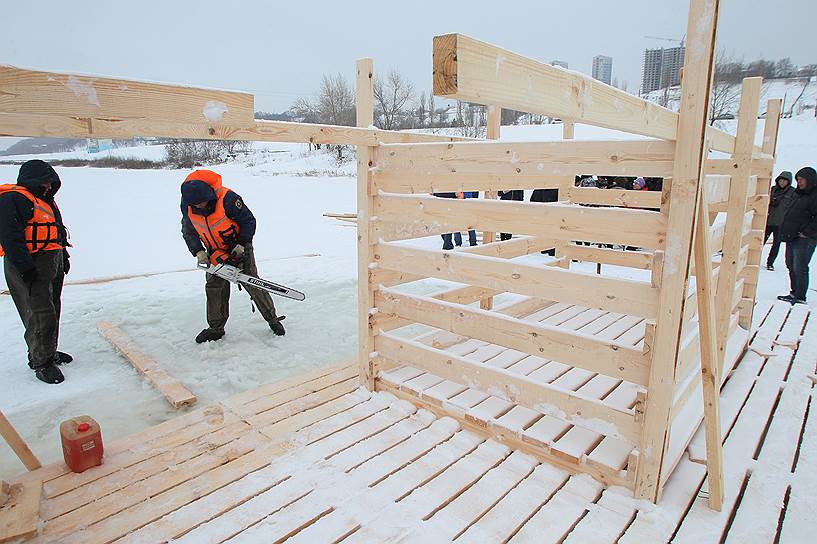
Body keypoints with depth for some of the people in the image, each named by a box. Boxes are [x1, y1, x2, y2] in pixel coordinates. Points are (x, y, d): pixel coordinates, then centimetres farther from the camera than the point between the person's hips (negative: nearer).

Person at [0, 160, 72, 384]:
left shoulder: (45, 200, 18)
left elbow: (57, 231, 27)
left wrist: (64, 256, 25)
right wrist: (26, 268, -23)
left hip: (52, 265, 10)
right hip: (29, 268, -10)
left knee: (52, 310, 17)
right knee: (41, 314, -9)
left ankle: (49, 352, 31)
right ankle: (41, 363, 1)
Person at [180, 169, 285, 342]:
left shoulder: (227, 199, -30)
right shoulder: (187, 206, -14)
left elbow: (249, 221, -19)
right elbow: (188, 231, 1)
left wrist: (241, 244, -25)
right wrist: (198, 251, -12)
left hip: (239, 248, -4)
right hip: (214, 252, 5)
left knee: (253, 285, -4)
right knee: (214, 288, 4)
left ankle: (273, 319, 10)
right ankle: (216, 328, 17)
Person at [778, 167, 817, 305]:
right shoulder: (798, 194, 17)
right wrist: (786, 233, 17)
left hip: (804, 240, -9)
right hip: (791, 237, 9)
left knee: (800, 269, -6)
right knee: (791, 266, 14)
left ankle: (800, 297, 2)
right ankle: (794, 293, 24)